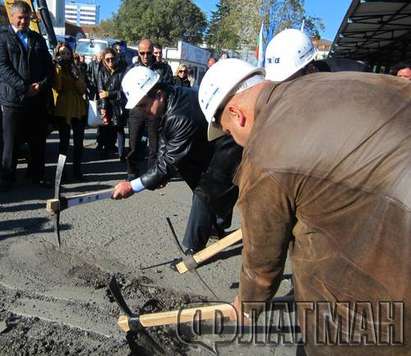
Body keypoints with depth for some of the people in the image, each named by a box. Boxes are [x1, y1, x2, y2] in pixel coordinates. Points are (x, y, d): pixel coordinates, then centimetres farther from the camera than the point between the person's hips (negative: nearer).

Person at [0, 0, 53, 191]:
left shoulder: (38, 38, 16)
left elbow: (48, 65, 12)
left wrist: (42, 84, -7)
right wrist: (24, 87, -16)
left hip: (38, 98, 4)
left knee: (38, 140, 9)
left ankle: (36, 174, 22)